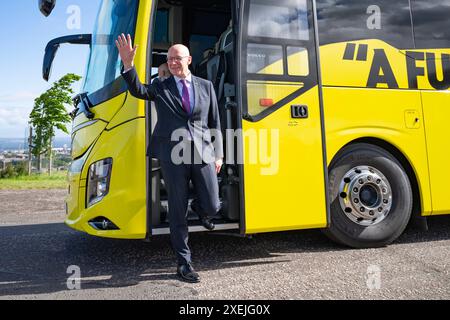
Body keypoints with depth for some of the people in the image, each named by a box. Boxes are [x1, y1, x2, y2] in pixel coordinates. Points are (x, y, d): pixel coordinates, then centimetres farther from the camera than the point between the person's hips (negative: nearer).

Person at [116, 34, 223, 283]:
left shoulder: (206, 86, 14)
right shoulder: (160, 87, 11)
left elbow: (215, 122, 13)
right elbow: (138, 90, -9)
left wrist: (218, 154, 8)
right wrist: (128, 64, -25)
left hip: (203, 153, 1)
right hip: (173, 156, -1)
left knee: (212, 206, -1)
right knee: (178, 211, 4)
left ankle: (203, 212, 39)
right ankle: (184, 263, 18)